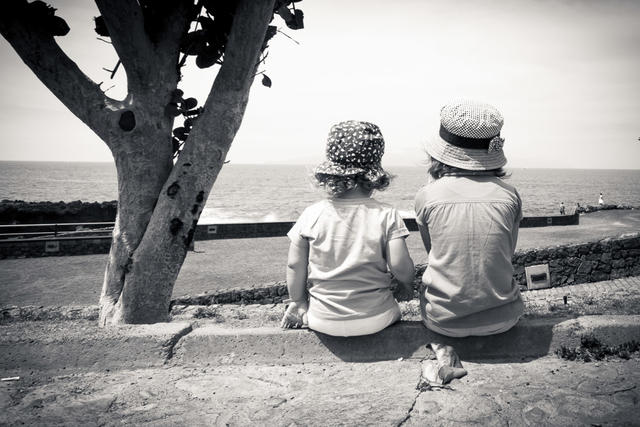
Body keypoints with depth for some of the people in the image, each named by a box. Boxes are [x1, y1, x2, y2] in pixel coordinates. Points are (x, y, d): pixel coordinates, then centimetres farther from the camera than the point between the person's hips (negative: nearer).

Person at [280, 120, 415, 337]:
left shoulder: (312, 215, -10)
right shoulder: (386, 215, -14)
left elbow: (294, 265, -3)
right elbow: (401, 267, -15)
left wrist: (298, 302, 12)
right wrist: (407, 285, 8)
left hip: (325, 322, 1)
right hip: (376, 321, -1)